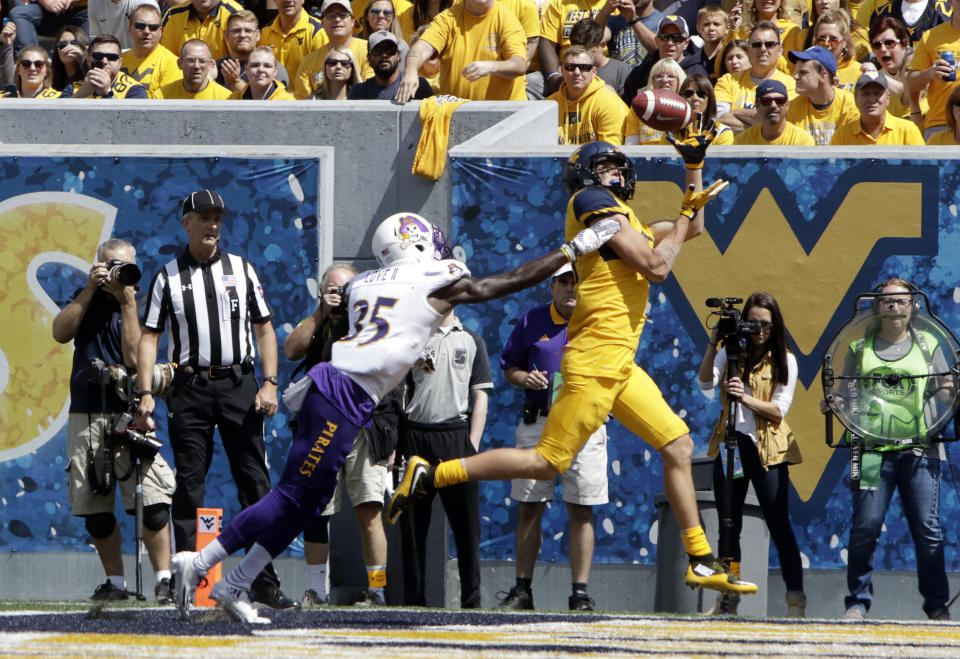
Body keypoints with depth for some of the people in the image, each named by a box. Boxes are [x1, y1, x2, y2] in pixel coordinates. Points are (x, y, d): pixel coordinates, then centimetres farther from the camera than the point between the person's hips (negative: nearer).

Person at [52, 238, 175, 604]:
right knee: (95, 507, 3)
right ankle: (114, 582, 13)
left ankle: (164, 579, -13)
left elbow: (134, 358, -10)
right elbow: (61, 333, -3)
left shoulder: (141, 305, 3)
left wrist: (127, 303, -10)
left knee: (152, 501, -15)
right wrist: (90, 289, -6)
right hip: (86, 413, 3)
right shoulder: (85, 298, 14)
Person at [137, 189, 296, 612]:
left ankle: (265, 582, -2)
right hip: (190, 387, -1)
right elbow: (149, 336, 5)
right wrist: (146, 394, -5)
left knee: (254, 482, -3)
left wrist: (269, 383, -1)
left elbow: (263, 328, 11)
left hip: (238, 385, 1)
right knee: (189, 485, -1)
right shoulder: (167, 277, 7)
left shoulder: (241, 270, 11)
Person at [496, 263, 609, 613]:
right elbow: (508, 365, 15)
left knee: (581, 511, -3)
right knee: (528, 508, 3)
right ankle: (522, 590, 10)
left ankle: (580, 593, 1)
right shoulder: (531, 321, 8)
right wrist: (523, 377, -6)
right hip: (537, 424, 2)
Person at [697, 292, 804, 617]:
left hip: (767, 449, -3)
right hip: (730, 443, 3)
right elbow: (705, 385, -7)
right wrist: (713, 344, -18)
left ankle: (796, 599, -10)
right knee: (728, 525, 5)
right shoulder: (731, 353, 8)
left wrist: (746, 399, -23)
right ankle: (727, 598, 11)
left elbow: (779, 409, -6)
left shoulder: (785, 361, 2)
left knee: (779, 525, -8)